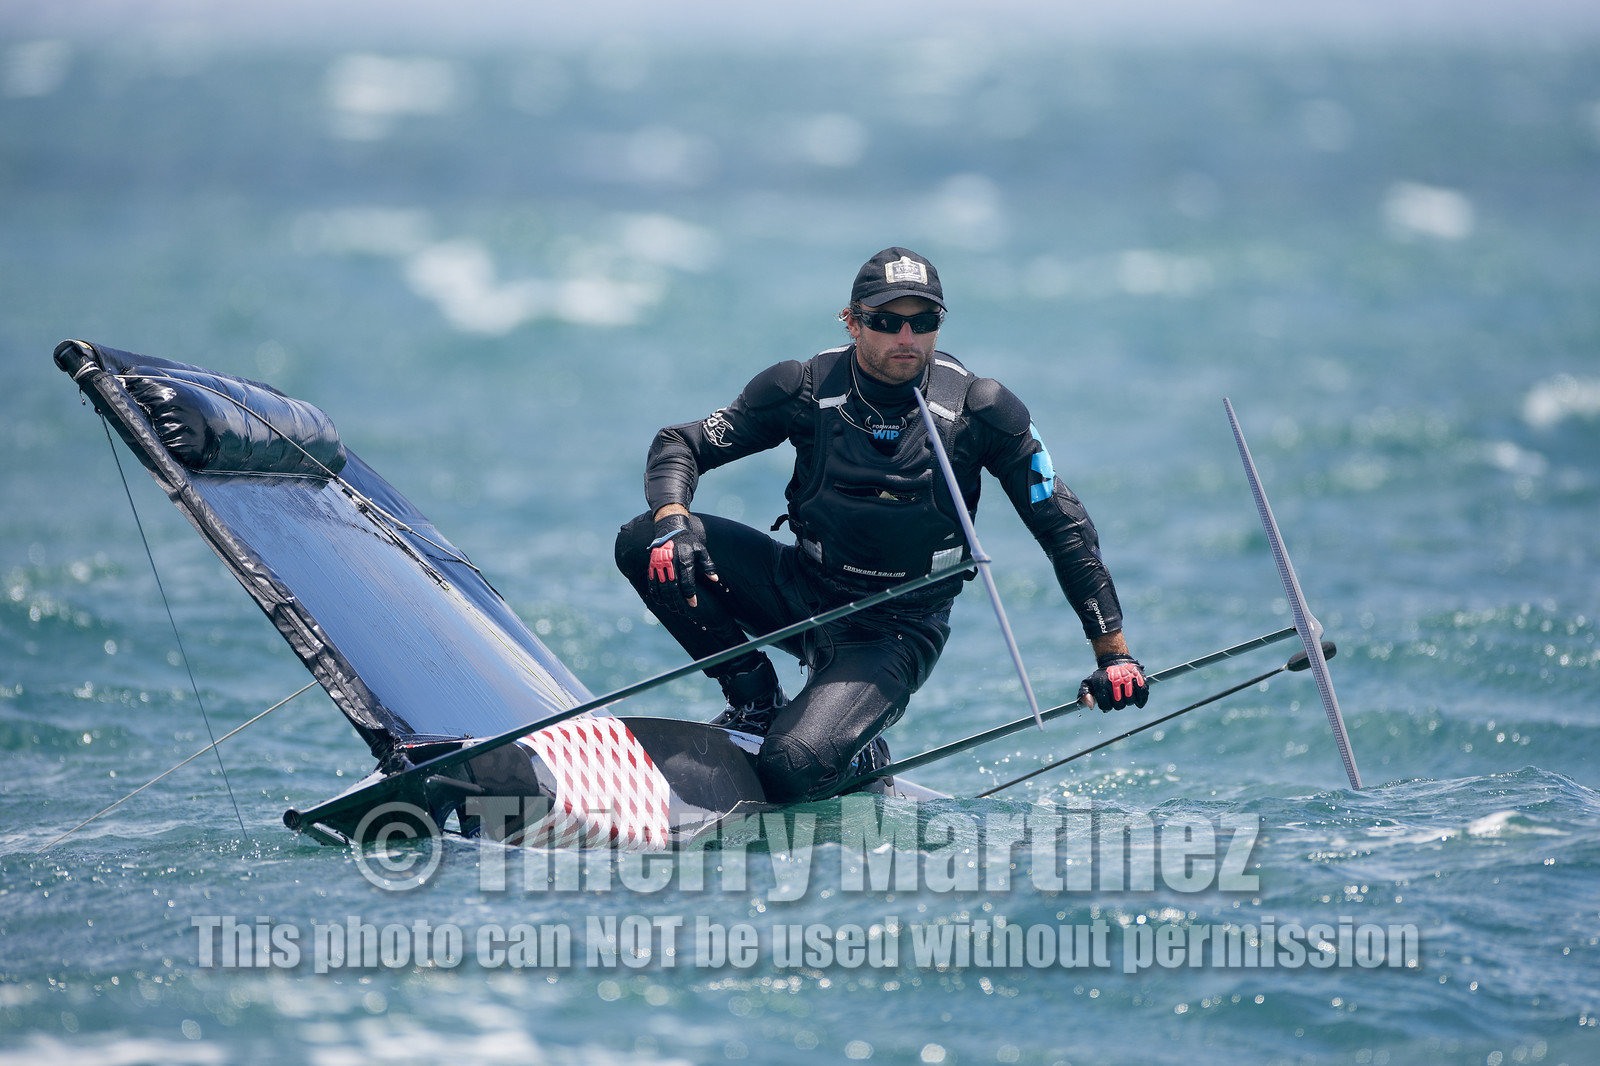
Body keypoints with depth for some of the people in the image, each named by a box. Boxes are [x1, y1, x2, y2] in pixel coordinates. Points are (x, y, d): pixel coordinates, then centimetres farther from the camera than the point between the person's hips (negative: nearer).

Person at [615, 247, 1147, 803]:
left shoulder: (979, 409, -13)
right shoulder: (806, 388, -10)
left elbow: (1064, 527, -7)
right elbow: (680, 445, -4)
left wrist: (1112, 651, -10)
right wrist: (672, 520, -27)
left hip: (896, 630, -3)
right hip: (801, 591, 3)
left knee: (793, 769, -29)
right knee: (641, 543, -18)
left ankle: (859, 755, 9)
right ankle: (757, 703, -1)